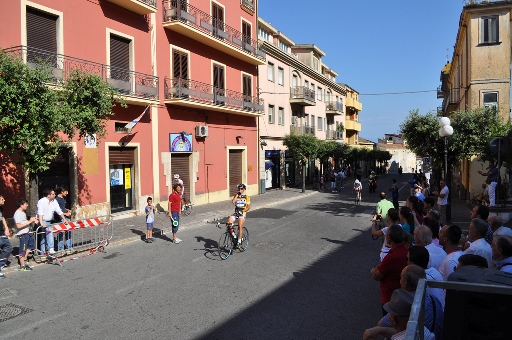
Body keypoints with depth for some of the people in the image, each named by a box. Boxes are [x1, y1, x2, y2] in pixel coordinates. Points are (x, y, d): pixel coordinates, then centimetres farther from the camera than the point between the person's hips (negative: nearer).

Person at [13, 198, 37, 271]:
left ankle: (24, 258, 30)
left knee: (31, 245, 19)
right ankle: (22, 265, 11)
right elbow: (18, 226, -24)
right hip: (22, 234, -9)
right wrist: (29, 221, -23)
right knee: (23, 250, 1)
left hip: (27, 232, 10)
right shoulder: (17, 214, -18)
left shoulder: (23, 212, 11)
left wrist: (31, 220, 5)